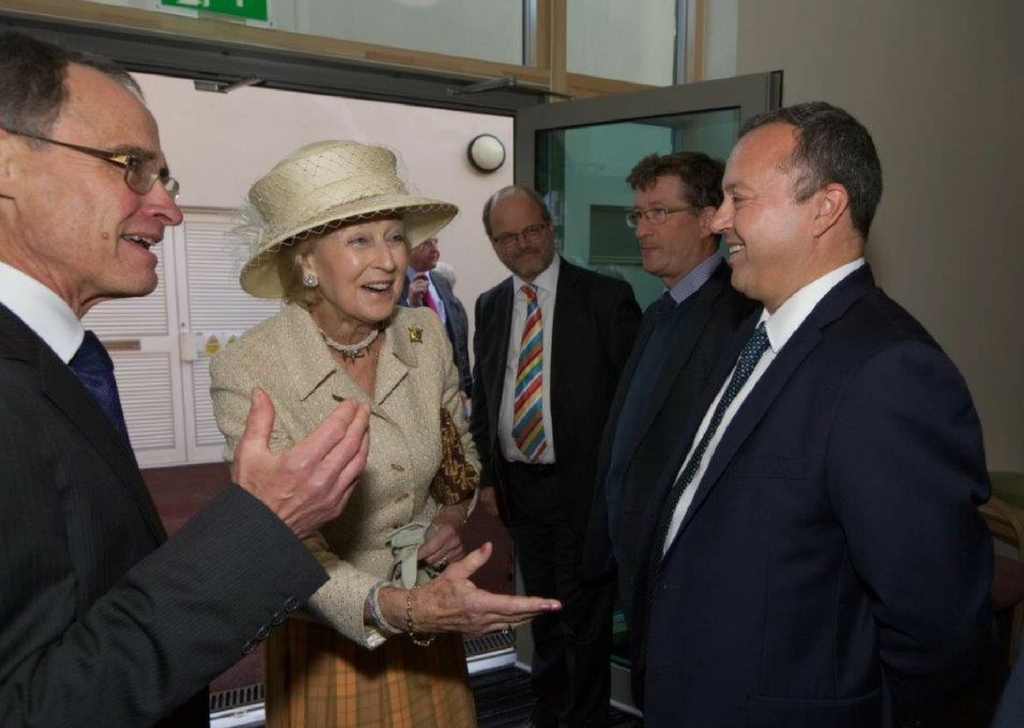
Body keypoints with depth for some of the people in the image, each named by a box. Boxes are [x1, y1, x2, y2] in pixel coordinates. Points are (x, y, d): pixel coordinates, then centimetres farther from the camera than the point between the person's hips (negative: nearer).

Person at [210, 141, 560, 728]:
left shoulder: (427, 334, -8)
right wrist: (403, 607, -39)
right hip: (329, 645, -4)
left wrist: (454, 513, -9)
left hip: (431, 626, 4)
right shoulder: (249, 372, -22)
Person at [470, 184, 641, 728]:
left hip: (583, 483, -5)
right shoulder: (489, 305, 7)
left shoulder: (606, 297, -8)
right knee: (542, 604, 21)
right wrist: (487, 475, 7)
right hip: (517, 483, 5)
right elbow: (482, 397, 12)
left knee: (584, 612, 7)